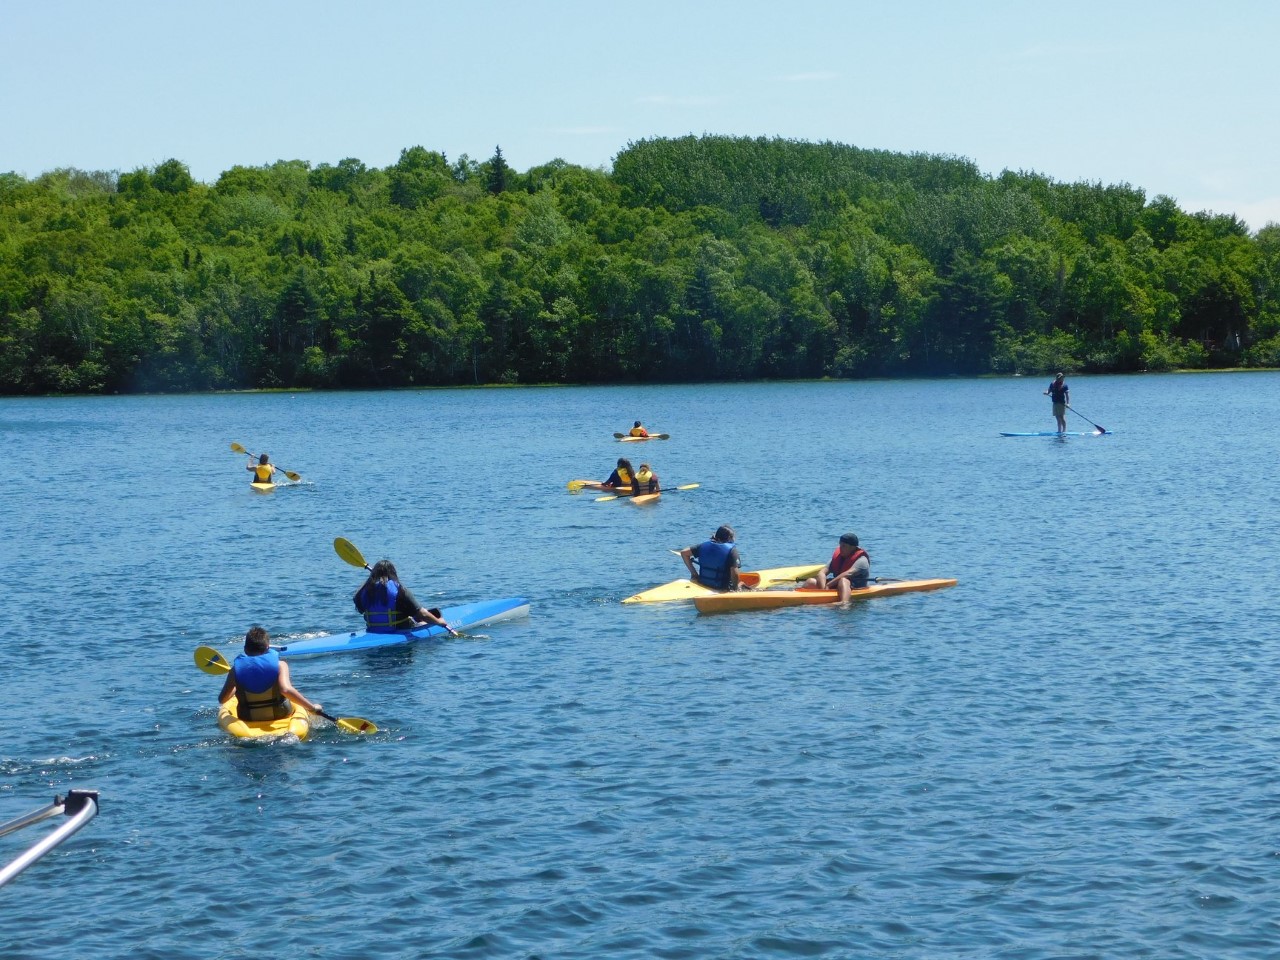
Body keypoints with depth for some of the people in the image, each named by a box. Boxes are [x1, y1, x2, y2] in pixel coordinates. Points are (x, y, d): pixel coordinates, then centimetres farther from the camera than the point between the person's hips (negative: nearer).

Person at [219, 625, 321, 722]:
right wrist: (312, 707, -25)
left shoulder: (237, 668, -9)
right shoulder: (279, 665, -15)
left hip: (248, 719, 2)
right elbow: (286, 690, -32)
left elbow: (222, 699, -4)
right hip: (279, 715, -2)